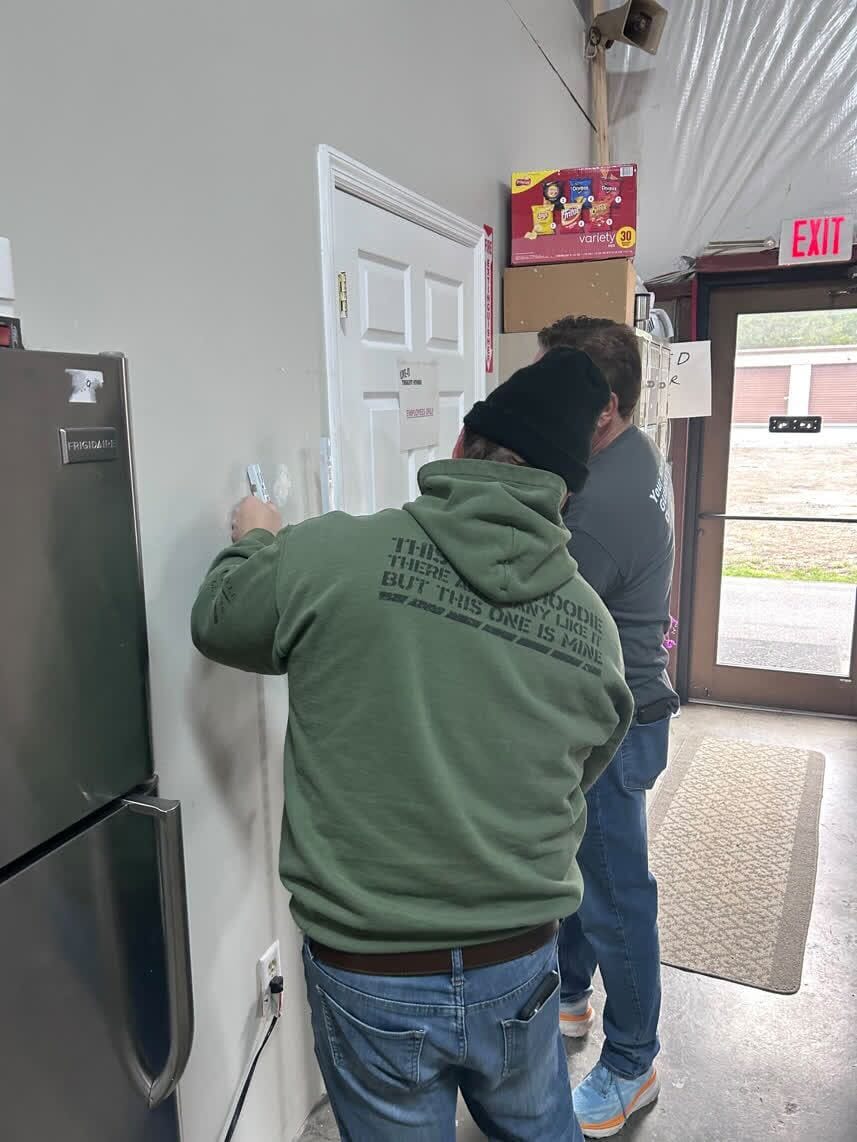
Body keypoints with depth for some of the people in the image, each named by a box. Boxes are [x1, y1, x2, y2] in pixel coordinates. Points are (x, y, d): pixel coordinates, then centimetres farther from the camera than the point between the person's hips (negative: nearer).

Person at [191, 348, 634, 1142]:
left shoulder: (330, 554, -19)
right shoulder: (593, 625, -9)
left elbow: (218, 624, 0)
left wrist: (255, 543, 20)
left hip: (370, 979, -2)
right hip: (521, 969, 3)